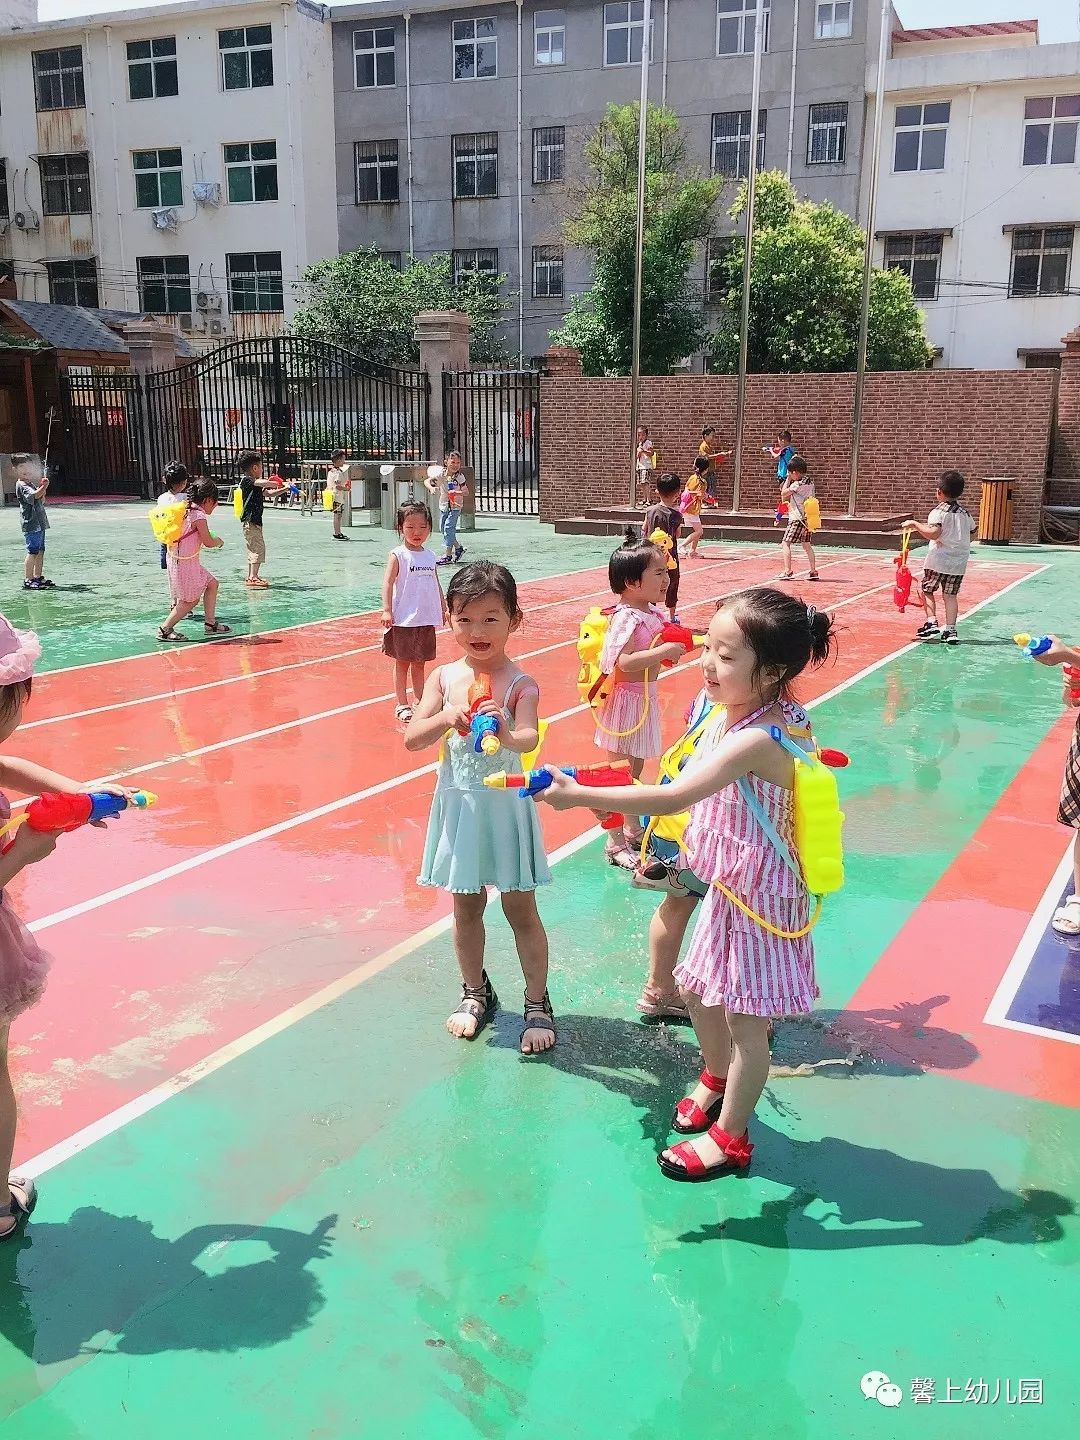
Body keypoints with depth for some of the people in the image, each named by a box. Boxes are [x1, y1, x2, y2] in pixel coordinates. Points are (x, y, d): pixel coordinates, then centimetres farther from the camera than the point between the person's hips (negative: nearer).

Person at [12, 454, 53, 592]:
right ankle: (27, 580, -9)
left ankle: (38, 577, 21)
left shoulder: (32, 483, 19)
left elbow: (41, 500, 19)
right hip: (31, 523, -9)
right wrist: (43, 488, -42)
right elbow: (32, 495, -26)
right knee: (33, 551, -11)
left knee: (40, 551, 13)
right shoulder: (21, 485, -9)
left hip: (39, 523, 9)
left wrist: (42, 492, 0)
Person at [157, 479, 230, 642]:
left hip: (180, 559, 10)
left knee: (212, 584, 17)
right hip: (185, 563, -10)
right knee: (191, 600, 0)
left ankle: (210, 623, 22)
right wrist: (219, 542, 4)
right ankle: (165, 629, 3)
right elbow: (208, 542, -18)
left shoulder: (188, 510, 9)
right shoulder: (199, 516, -19)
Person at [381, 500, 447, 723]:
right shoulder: (397, 555, -8)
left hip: (426, 619, 5)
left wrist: (444, 608, 17)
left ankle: (420, 701, 24)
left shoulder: (430, 556, 9)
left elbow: (436, 584, 17)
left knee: (420, 663, 14)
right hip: (403, 620, -5)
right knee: (402, 663, 7)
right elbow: (388, 583, -14)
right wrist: (386, 610, -22)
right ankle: (402, 704, 15)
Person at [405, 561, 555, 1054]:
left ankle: (537, 1005, 24)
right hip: (458, 805, 3)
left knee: (520, 909, 8)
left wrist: (506, 735, -53)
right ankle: (476, 993, 37)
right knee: (466, 907, 17)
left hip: (505, 805, -3)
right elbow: (412, 739, -9)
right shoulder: (444, 677, -3)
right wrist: (447, 717, -28)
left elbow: (530, 738, -30)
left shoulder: (520, 685, -13)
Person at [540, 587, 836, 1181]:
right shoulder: (733, 714, -2)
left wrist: (581, 795, -35)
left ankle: (730, 1138, 23)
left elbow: (671, 798, -36)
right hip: (728, 886, 9)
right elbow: (697, 797, 13)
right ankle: (716, 1079, 49)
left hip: (759, 895, -9)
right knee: (698, 990, 23)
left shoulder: (757, 739, -31)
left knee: (744, 1019, 6)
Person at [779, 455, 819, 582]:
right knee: (807, 545, 15)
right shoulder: (810, 482, 10)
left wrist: (788, 479, 1)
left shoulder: (797, 484, -16)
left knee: (786, 543, -5)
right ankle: (813, 571, 15)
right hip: (806, 518, 9)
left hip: (797, 518, -9)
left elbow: (783, 493, -5)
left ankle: (788, 571, -12)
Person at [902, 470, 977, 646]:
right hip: (960, 562, 6)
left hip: (939, 560, -5)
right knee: (950, 594, 9)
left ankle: (932, 623, 1)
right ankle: (950, 630, 3)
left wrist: (915, 524, -15)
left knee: (925, 588, 10)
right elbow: (971, 531, 19)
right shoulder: (964, 512, 10)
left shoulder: (939, 511, -11)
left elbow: (934, 533, -25)